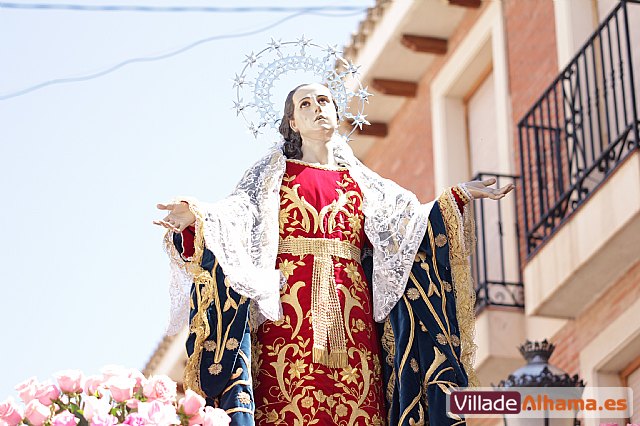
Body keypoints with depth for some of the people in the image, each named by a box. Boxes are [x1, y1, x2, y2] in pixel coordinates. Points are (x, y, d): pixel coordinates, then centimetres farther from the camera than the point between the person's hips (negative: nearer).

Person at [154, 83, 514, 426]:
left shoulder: (358, 179, 23)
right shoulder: (275, 172, 16)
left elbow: (405, 222, 15)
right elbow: (236, 219, 2)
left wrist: (459, 196, 7)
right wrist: (197, 217, -18)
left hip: (349, 310, 2)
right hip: (289, 306, -2)